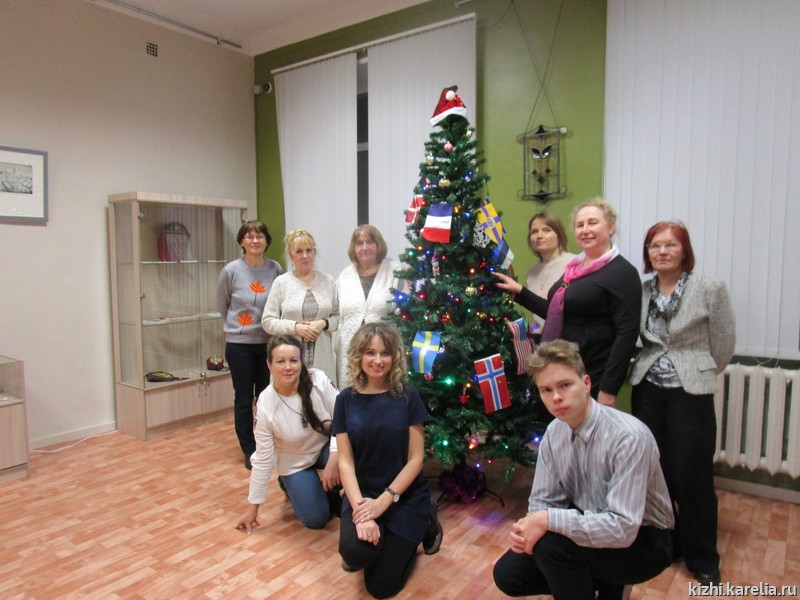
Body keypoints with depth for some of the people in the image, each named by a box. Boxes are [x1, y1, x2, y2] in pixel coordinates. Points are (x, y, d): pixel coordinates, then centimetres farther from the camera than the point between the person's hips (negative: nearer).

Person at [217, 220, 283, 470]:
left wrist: (268, 325, 1)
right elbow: (223, 304, 7)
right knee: (244, 399, 8)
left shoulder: (275, 269, -6)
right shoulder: (231, 270, -8)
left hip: (268, 342, 1)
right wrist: (237, 325, 10)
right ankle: (249, 451, 23)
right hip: (239, 344, -1)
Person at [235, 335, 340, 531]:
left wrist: (334, 459, -32)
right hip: (295, 463, -1)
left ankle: (334, 493, 4)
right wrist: (253, 506, -9)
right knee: (316, 520, -5)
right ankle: (290, 484, 24)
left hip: (326, 446, 1)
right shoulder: (265, 405, -25)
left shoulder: (318, 380, -26)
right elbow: (263, 459, -16)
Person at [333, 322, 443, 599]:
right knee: (354, 553, -27)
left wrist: (384, 501, -17)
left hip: (406, 496, -1)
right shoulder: (346, 399, -3)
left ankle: (424, 524, 18)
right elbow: (345, 461, -5)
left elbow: (415, 459, -8)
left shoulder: (408, 396, -8)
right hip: (362, 494, 2)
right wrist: (360, 508, -19)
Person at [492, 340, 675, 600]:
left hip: (640, 540, -6)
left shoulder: (629, 437, -29)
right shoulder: (554, 432, -8)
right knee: (507, 574, 1)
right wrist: (527, 527, -22)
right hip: (590, 529, 7)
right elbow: (542, 501, -1)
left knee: (550, 543, -30)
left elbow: (622, 528, -32)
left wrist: (549, 520, -32)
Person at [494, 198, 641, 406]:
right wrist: (519, 291, 14)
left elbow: (627, 334, -18)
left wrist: (609, 389, -22)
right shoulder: (575, 267, 11)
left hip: (592, 381, -7)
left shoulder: (622, 272, -12)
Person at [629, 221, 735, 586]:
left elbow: (724, 344, -1)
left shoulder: (710, 289, -8)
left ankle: (702, 558, 24)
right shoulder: (642, 290, 3)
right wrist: (652, 367, 9)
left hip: (690, 393, -3)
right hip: (647, 390, 4)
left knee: (691, 476, 3)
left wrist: (700, 375, 8)